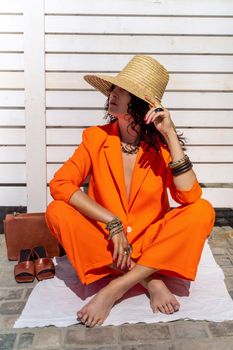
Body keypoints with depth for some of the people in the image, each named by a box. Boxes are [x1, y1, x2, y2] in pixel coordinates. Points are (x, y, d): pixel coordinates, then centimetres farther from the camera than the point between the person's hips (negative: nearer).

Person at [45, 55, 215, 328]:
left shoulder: (161, 143, -8)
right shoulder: (96, 137, -7)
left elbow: (189, 197, -21)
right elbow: (59, 183, -18)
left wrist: (170, 135, -24)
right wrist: (112, 223, -24)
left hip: (152, 241, 0)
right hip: (105, 243, 1)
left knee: (203, 210, -23)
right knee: (57, 212, -24)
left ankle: (115, 288, -26)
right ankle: (150, 280, -20)